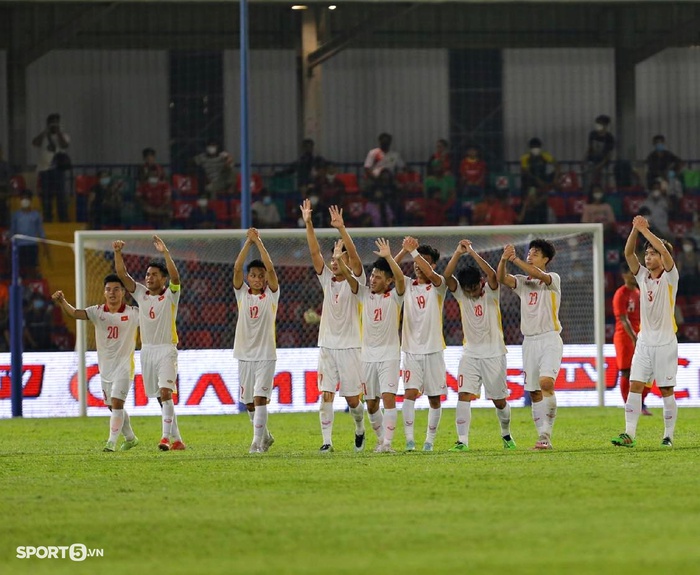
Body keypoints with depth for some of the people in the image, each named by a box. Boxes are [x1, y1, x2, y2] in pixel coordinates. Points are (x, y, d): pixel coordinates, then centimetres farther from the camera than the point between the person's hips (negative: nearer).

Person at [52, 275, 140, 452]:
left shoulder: (133, 313, -7)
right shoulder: (98, 312, -3)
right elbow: (74, 313, -17)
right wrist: (62, 302, -36)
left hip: (124, 366, -4)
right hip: (105, 367, 4)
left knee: (116, 402, -18)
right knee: (113, 406, 15)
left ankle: (112, 442, -14)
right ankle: (130, 438, 34)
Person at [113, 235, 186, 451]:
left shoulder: (170, 295, -3)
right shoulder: (141, 294, 9)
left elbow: (175, 276, -23)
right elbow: (122, 274, 2)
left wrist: (165, 253, -32)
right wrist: (118, 253, -12)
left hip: (166, 350, -5)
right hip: (147, 350, 5)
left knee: (165, 392, -20)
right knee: (161, 398, 8)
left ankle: (167, 437, -23)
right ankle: (177, 440, 15)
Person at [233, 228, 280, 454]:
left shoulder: (271, 294, 0)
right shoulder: (242, 293, 6)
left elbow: (270, 268, -13)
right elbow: (237, 268, -6)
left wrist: (258, 242, -11)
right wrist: (248, 243, -11)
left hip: (265, 354, -3)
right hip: (245, 354, 3)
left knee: (260, 398, -14)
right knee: (249, 402, 10)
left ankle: (257, 441, -14)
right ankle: (265, 436, 28)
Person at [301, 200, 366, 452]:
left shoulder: (355, 280, -2)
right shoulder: (327, 279, 8)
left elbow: (354, 255, -18)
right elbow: (314, 252, -1)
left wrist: (341, 228, -30)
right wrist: (308, 224, -12)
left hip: (350, 346, -3)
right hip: (327, 345, 3)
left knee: (352, 398, 3)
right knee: (326, 395, -5)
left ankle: (360, 429, 30)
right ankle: (327, 441, -4)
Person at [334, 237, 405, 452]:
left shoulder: (394, 297, -3)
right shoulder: (364, 294, 7)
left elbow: (400, 278, -23)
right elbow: (348, 276, -6)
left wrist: (388, 258, -36)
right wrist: (338, 259, -24)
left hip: (389, 356, -4)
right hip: (368, 356, 4)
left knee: (388, 398, -16)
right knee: (371, 404, 9)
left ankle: (387, 442, -18)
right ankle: (381, 438, 27)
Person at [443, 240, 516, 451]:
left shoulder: (491, 293, -7)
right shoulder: (460, 294, 0)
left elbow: (492, 275, -28)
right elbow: (447, 276, -16)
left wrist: (473, 253, -30)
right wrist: (458, 253, -26)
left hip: (494, 354, -2)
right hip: (470, 353, 2)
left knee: (499, 400, 7)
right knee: (463, 395, -14)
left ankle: (506, 435, 32)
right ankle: (462, 440, -17)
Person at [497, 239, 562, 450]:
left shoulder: (553, 280, 1)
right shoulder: (523, 282, 14)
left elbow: (538, 275, -21)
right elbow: (502, 278, -4)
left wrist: (515, 259, -24)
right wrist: (504, 260, -22)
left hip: (550, 339, -6)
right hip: (530, 342, 6)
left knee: (546, 382, -24)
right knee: (534, 392, 3)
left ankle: (547, 431, -18)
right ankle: (544, 438, 7)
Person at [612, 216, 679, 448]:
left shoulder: (670, 278, -4)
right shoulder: (642, 277, 9)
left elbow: (664, 251, -20)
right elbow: (628, 253, -1)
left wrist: (645, 230, -18)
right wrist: (635, 229, -13)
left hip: (665, 342, -4)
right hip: (644, 341, 4)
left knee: (666, 390, -1)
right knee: (634, 386, -6)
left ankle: (668, 436, 7)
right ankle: (629, 434, -11)